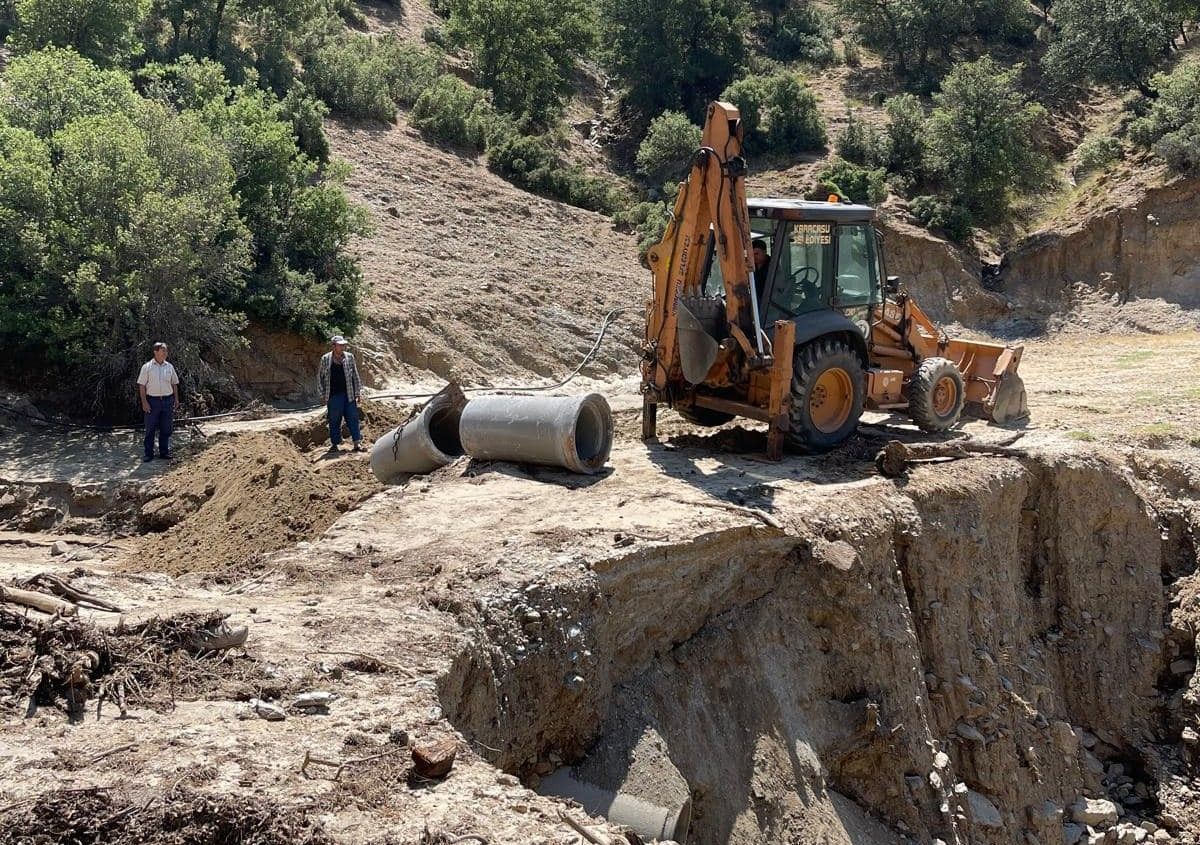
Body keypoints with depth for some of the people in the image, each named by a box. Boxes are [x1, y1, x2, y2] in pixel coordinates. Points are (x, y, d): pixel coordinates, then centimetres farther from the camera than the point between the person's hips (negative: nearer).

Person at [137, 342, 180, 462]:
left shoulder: (169, 366, 9)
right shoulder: (147, 367, -3)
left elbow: (174, 384, 15)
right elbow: (142, 385, -4)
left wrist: (176, 399, 9)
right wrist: (144, 402, -10)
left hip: (168, 400, 3)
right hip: (152, 400, -3)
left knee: (166, 429, 7)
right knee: (150, 429, 1)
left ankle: (164, 452, 16)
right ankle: (148, 453, 7)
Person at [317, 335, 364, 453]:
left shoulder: (349, 357, 6)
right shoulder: (325, 359, 1)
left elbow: (355, 376, 10)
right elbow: (320, 376, 8)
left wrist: (357, 392, 7)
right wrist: (324, 393, 4)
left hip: (349, 394, 2)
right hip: (333, 395, -1)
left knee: (353, 419, 0)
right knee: (334, 421, 4)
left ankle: (357, 443, 3)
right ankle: (335, 444, 13)